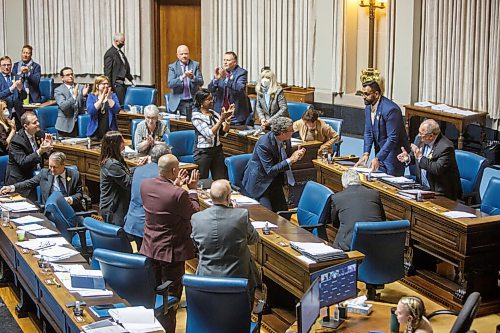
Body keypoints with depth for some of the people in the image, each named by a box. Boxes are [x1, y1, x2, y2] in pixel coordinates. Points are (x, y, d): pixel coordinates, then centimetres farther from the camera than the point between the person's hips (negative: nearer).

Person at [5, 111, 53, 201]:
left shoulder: (40, 134, 2)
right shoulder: (17, 141, -15)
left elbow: (46, 156, 8)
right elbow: (23, 163, -24)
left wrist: (47, 148, -15)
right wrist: (39, 151, -34)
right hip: (21, 179, -6)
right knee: (33, 203, -22)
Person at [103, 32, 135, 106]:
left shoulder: (120, 52, 15)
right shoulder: (110, 53, -12)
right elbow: (107, 71, -15)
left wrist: (131, 79, 15)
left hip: (122, 83, 9)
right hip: (116, 85, -9)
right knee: (119, 105, -10)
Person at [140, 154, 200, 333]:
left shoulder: (145, 185, -7)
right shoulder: (179, 194, -27)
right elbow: (194, 213, -11)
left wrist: (175, 184, 11)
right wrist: (192, 189, -2)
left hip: (150, 248, 6)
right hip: (171, 251, -6)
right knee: (171, 297, 7)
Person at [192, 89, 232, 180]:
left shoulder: (214, 113, 7)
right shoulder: (196, 117, -11)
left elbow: (223, 131, 4)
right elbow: (209, 134, -21)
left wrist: (228, 118, -11)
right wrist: (221, 119, -25)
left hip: (217, 150, 5)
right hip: (203, 152, -5)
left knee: (221, 180, 3)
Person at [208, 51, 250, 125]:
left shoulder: (241, 72, -4)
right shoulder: (220, 71, 8)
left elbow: (240, 89, -21)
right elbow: (211, 89, 2)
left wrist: (225, 77, -30)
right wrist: (216, 78, -18)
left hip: (236, 113, -4)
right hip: (220, 111, 4)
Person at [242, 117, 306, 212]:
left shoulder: (286, 140, -8)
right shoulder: (264, 144, -28)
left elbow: (285, 159, 8)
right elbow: (270, 171, -27)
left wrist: (296, 156, -14)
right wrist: (290, 160, -29)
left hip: (275, 179, 7)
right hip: (259, 181, -7)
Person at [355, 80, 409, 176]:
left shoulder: (390, 109, -24)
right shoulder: (368, 108, 3)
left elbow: (392, 138, -25)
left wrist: (377, 158, -27)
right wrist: (366, 153, -6)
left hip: (394, 153, -8)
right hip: (380, 152, 8)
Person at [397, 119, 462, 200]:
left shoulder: (446, 147, -19)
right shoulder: (421, 140, 3)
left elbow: (438, 169, -27)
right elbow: (414, 156, 19)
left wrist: (420, 158, -28)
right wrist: (408, 158, -4)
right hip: (422, 187, 7)